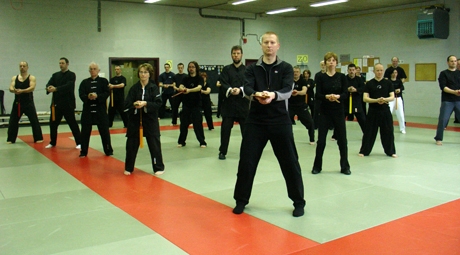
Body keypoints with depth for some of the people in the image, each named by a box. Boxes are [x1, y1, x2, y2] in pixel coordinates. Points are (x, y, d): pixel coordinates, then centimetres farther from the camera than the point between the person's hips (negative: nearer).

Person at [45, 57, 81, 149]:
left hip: (68, 103, -5)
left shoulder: (71, 75, -3)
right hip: (56, 103, 6)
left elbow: (68, 86, -19)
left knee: (72, 123, -5)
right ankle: (52, 142, 26)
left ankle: (79, 142, 3)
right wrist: (49, 88, -27)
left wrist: (56, 89, -32)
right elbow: (49, 84, -2)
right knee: (53, 123, 10)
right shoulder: (55, 75, 13)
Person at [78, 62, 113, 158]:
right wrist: (88, 97, -24)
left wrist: (97, 96, -24)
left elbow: (106, 93, -7)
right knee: (85, 131, 4)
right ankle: (83, 152, 16)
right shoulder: (84, 82, 9)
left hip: (100, 109, -2)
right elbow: (81, 94, -3)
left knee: (104, 130, 2)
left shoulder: (103, 81, 4)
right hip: (87, 109, 2)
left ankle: (108, 150, 15)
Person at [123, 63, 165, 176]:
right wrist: (134, 105, -20)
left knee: (154, 143, 1)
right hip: (135, 119, 2)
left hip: (150, 120, -2)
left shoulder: (154, 88, -2)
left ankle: (159, 167, 15)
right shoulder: (134, 88, 2)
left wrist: (146, 104, -21)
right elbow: (126, 105, 0)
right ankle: (128, 168, 23)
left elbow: (158, 104, -9)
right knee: (131, 144, 6)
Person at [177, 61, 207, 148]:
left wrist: (189, 90, -40)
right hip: (186, 104, 3)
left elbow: (199, 88, -22)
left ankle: (202, 142, 7)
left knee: (197, 123, -5)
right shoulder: (186, 79, 7)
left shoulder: (200, 79, -2)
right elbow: (180, 86, -9)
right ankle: (181, 141, 18)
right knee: (184, 123, 5)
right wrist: (182, 89, -34)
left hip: (196, 104, -3)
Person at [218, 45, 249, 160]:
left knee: (246, 128, 3)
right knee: (225, 128, 1)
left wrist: (240, 90, -24)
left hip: (243, 103, 0)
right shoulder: (226, 69, 7)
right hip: (228, 103, 0)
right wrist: (230, 90, -24)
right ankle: (222, 151, 14)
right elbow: (223, 84, -5)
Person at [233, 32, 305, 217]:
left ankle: (299, 202, 19)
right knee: (247, 161, 4)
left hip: (280, 120, -1)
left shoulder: (286, 68, 4)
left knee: (290, 162, 3)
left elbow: (287, 90, -12)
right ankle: (241, 200, 21)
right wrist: (255, 94, -33)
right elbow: (247, 88, -9)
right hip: (255, 120, 1)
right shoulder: (252, 69, 8)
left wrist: (273, 95, -34)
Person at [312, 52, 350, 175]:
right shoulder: (321, 77, 0)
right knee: (321, 140, 1)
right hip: (324, 112, -1)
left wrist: (337, 96, -28)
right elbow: (317, 95, -8)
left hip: (338, 111, 1)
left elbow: (346, 93, -7)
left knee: (342, 139, 4)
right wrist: (327, 97, -28)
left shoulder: (342, 77, 2)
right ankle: (317, 166, 15)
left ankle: (345, 167, 17)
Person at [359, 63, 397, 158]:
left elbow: (392, 97, -2)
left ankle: (390, 152, 19)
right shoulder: (369, 84, 0)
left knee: (388, 132, 5)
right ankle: (364, 151, 14)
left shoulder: (388, 83, 4)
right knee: (369, 132, 2)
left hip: (385, 111, 1)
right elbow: (365, 98, -6)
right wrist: (376, 100, -23)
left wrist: (385, 99, -24)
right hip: (373, 111, -1)